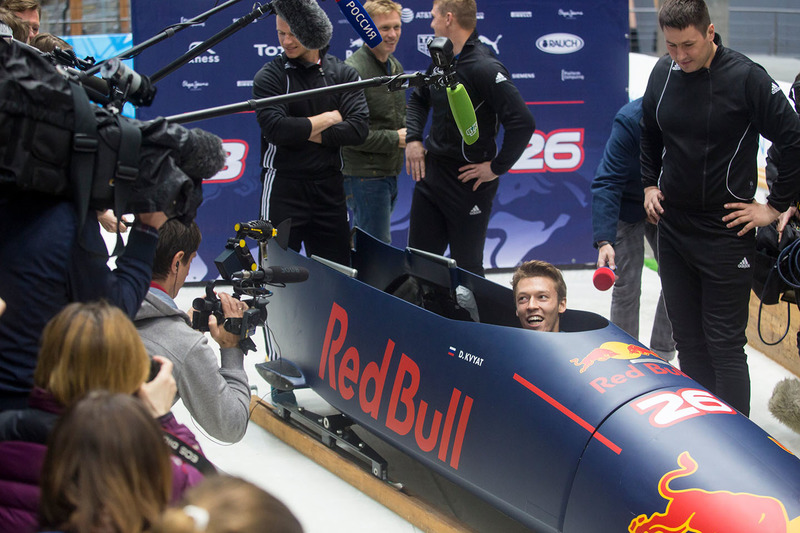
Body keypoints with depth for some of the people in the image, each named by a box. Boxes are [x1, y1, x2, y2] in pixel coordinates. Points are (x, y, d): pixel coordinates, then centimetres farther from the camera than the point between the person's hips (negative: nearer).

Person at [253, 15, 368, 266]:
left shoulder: (343, 74, 5)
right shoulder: (269, 76, -2)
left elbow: (358, 128, -7)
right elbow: (276, 130, -17)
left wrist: (304, 133, -12)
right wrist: (329, 118, -7)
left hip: (330, 189, 3)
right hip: (283, 187, -3)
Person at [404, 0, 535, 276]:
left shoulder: (484, 68, -20)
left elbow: (522, 122, -26)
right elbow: (418, 99, 25)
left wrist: (497, 167, -19)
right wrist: (413, 138, 10)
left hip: (469, 184, -8)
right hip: (430, 175, 8)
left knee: (466, 267, 4)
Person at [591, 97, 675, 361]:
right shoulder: (631, 120, -33)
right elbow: (607, 182, -34)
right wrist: (604, 240, -42)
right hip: (627, 207, -4)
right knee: (626, 286, -5)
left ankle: (662, 353, 18)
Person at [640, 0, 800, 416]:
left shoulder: (746, 78, -14)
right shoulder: (663, 74, 4)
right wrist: (650, 183, 12)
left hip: (725, 231, -6)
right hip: (672, 226, 6)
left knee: (724, 342, -5)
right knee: (688, 338, 11)